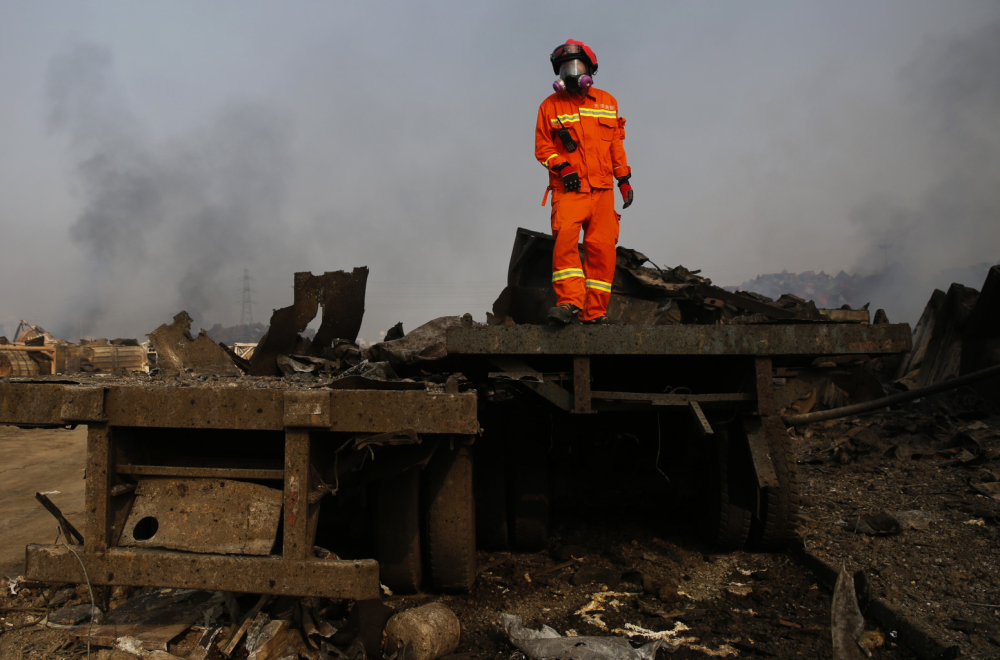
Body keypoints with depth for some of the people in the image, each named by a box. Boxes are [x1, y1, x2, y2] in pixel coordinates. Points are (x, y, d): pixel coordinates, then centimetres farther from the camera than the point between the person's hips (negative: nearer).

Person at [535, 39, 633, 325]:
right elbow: (542, 147, 6)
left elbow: (616, 144, 19)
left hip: (602, 189, 3)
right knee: (565, 238, -24)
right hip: (568, 188, -2)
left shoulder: (607, 102, 15)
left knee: (601, 247, -3)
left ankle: (595, 311, 4)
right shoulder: (550, 106, 7)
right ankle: (569, 302, -24)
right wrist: (561, 167, -10)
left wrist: (624, 179, 15)